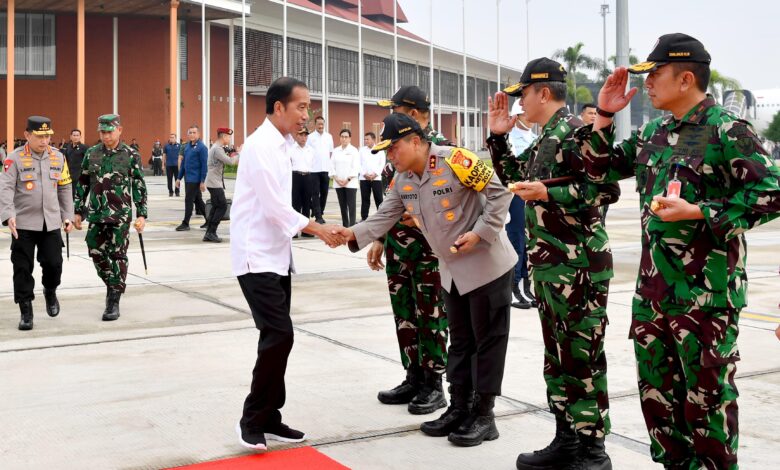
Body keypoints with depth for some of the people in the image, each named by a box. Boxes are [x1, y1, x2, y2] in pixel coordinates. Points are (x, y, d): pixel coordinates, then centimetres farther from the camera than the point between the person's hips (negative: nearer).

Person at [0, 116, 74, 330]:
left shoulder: (58, 157, 7)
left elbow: (65, 188, 14)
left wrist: (67, 216, 11)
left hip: (51, 223, 3)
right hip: (23, 224, -3)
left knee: (53, 264, 2)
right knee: (22, 269, 1)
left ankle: (50, 292, 34)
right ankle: (26, 312, 12)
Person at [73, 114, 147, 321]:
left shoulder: (131, 155, -3)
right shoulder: (91, 154, 6)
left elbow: (139, 187, -2)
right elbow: (82, 185, 12)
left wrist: (141, 214, -7)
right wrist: (78, 211, 9)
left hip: (120, 215, -4)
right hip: (95, 215, 4)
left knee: (117, 257, -1)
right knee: (96, 254, 8)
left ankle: (114, 302, 6)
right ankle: (112, 285, 32)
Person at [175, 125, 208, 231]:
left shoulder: (201, 147, -11)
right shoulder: (187, 146, 11)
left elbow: (204, 165, -14)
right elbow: (183, 162, 17)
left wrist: (202, 181, -17)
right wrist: (179, 178, 15)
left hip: (195, 179, -8)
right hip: (188, 178, 8)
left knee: (189, 200, -5)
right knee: (198, 200, 14)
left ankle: (185, 223, 3)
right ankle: (209, 220, 23)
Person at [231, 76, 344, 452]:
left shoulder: (279, 145, 13)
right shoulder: (261, 144, -16)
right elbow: (274, 207, -19)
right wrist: (318, 229, -11)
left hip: (276, 255, 9)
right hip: (257, 257, -9)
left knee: (277, 337, 9)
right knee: (279, 335, -13)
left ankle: (268, 418, 18)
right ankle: (252, 420, 0)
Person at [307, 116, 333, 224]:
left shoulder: (329, 137, 8)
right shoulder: (310, 137, -1)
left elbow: (331, 152, 14)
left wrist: (330, 164, 8)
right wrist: (309, 165, -5)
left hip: (326, 169, 3)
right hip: (314, 169, -3)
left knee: (324, 192, 8)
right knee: (315, 193, -2)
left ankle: (320, 213, 20)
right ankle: (318, 216, -2)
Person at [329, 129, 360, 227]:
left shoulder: (354, 150, -1)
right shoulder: (336, 151, 10)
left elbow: (356, 167, -8)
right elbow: (332, 166, 7)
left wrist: (348, 179, -14)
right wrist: (336, 179, -7)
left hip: (350, 182, -4)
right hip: (338, 183, 4)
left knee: (351, 205, -7)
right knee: (342, 205, 7)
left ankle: (352, 225, -8)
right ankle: (345, 225, 14)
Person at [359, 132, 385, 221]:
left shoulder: (379, 150, 5)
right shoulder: (362, 150, 10)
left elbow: (382, 163, 1)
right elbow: (359, 163, 6)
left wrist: (375, 174, -11)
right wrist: (364, 174, -8)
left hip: (376, 178, -2)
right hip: (364, 178, 2)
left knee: (378, 199, -2)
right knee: (365, 199, 4)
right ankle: (364, 217, 9)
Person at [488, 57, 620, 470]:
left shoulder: (574, 132, -13)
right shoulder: (544, 139, 16)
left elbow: (607, 188, -21)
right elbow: (512, 178, 27)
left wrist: (547, 193, -21)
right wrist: (498, 137, 16)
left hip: (578, 266, -10)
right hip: (549, 266, 10)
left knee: (582, 358, -3)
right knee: (556, 356, 14)